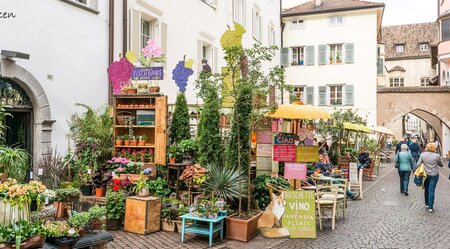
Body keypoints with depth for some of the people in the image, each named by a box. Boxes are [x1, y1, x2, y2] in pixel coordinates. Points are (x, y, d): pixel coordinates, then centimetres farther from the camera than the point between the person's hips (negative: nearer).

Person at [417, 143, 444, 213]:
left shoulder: (422, 155, -6)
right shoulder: (437, 156, -10)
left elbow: (418, 164, -6)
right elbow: (441, 165, 5)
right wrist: (441, 159, 22)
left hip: (425, 175, 2)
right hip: (434, 175, -2)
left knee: (426, 189, 18)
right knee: (431, 190, -1)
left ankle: (427, 204, 30)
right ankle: (430, 207, -1)